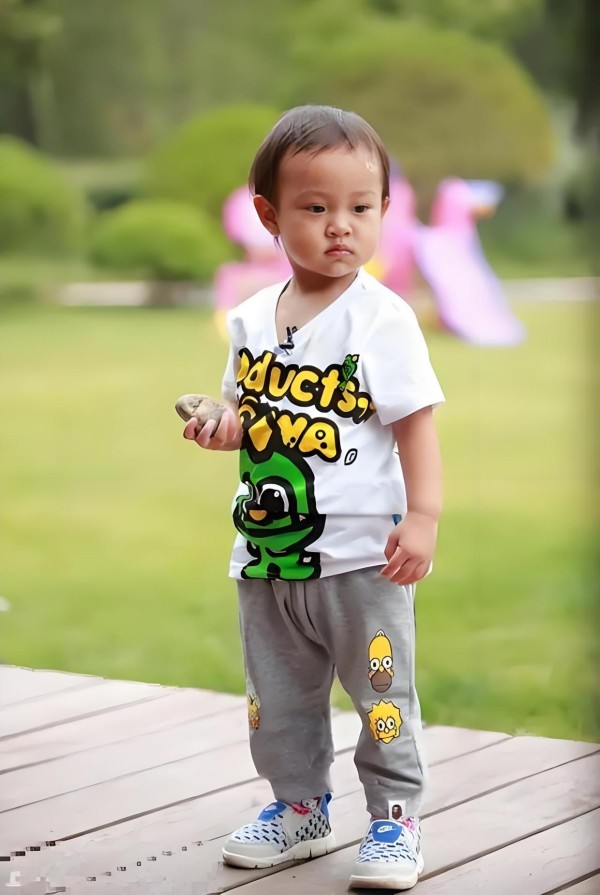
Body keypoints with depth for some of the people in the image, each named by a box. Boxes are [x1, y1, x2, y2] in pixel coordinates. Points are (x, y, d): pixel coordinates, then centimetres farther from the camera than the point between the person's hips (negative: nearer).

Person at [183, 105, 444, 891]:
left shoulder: (382, 318, -11)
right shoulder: (252, 321, 5)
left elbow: (415, 421, -11)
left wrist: (423, 514, -19)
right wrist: (225, 429, -4)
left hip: (360, 552, -5)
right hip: (269, 551, 6)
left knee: (382, 691, 4)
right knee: (278, 698, 16)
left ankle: (396, 816, 18)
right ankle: (299, 806, 34)